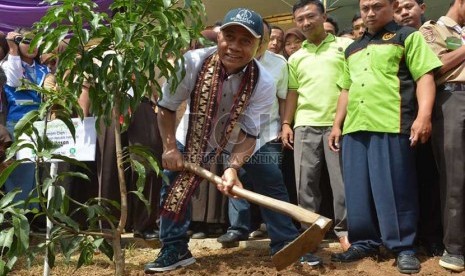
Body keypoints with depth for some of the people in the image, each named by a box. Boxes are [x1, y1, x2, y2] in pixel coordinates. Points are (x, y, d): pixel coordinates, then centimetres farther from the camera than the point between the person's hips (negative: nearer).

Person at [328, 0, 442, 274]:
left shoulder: (408, 36, 6)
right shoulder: (352, 49, 24)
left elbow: (425, 76, -4)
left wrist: (423, 115, -17)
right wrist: (337, 125, 21)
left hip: (392, 126, -6)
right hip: (354, 128, 6)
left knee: (395, 188, -4)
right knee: (358, 189, 8)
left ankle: (404, 247, 8)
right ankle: (364, 242, 19)